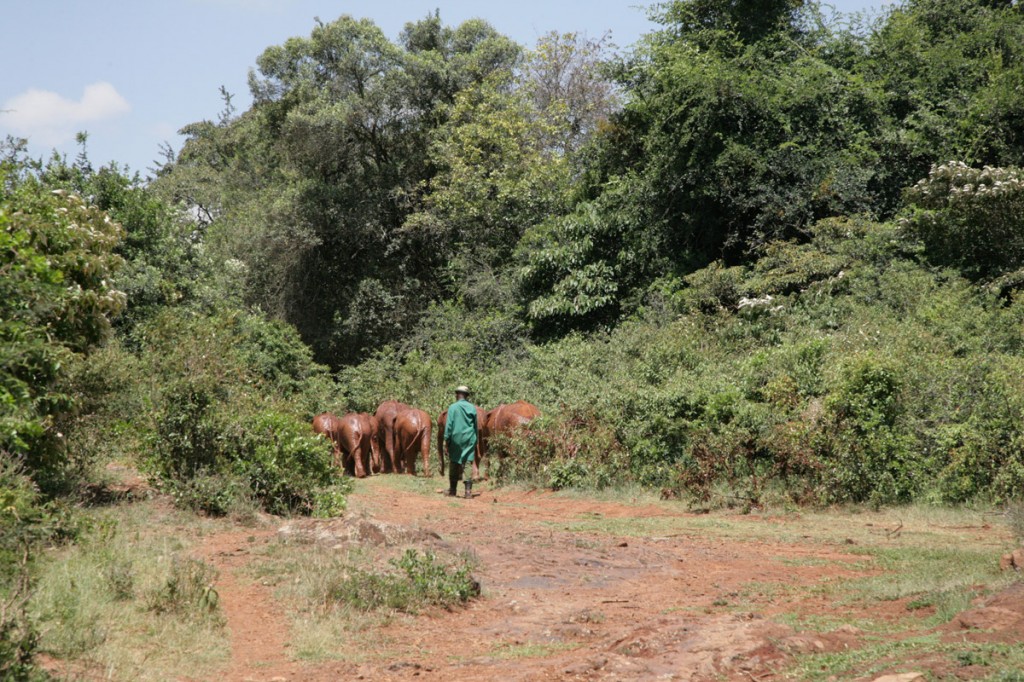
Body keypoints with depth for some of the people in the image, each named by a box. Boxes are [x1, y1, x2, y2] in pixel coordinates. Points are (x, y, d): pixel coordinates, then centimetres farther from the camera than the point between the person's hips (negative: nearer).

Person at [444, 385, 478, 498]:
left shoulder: (453, 407, -5)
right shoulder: (472, 408, 4)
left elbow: (449, 425, -7)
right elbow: (475, 425, 11)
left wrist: (447, 438, -1)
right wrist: (475, 440, 19)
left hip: (456, 439, -2)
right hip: (469, 439, 2)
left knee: (454, 463, 9)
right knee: (468, 463, -2)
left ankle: (452, 490, 14)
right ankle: (468, 491, -11)